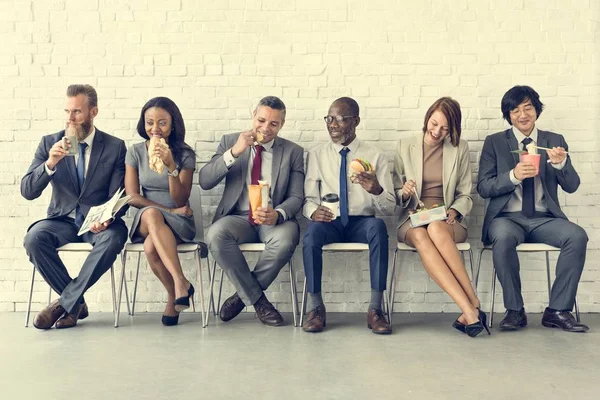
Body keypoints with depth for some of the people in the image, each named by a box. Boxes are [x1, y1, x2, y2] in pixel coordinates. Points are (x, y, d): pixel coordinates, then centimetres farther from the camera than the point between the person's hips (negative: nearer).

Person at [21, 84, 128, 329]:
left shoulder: (115, 147, 0)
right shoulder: (49, 143, 4)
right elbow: (27, 192, -2)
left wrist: (107, 218, -25)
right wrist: (50, 164, -20)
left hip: (99, 222, -1)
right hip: (63, 220, 2)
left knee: (114, 238, -34)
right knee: (34, 238, -29)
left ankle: (65, 302, -18)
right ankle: (76, 302, -12)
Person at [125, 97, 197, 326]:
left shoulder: (185, 155, -1)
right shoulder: (136, 152, 5)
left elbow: (180, 200, -7)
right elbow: (132, 196, 1)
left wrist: (171, 166, -22)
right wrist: (168, 210, -10)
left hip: (179, 223, -2)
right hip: (145, 222, 2)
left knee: (151, 247, -36)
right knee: (152, 214, -37)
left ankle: (173, 295, -17)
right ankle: (181, 283, -32)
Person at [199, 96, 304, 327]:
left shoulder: (293, 152, 6)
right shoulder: (230, 141, 7)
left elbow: (296, 197, 0)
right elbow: (205, 182, -4)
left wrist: (278, 214, -23)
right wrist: (234, 152, -17)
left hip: (274, 219, 0)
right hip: (238, 218, 1)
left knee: (286, 238, -35)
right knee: (216, 234, -33)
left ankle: (243, 295, -11)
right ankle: (257, 299, -15)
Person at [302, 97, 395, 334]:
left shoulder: (375, 157, 7)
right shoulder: (316, 155, 11)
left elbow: (390, 208, 1)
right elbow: (308, 198, 7)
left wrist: (376, 190, -23)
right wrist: (313, 210, -19)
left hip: (362, 224, 0)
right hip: (329, 223, 1)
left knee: (378, 226, -34)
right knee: (313, 230, -33)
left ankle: (375, 309, -27)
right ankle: (316, 309, -21)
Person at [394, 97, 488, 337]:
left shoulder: (459, 148, 9)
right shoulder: (405, 146, 9)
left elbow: (465, 195, 10)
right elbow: (395, 194, 10)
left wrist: (454, 211, -11)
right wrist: (404, 193, -13)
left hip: (446, 220, 0)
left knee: (435, 229, -38)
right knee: (421, 236, -37)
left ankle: (471, 309, -34)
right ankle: (472, 309, -40)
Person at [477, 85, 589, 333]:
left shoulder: (555, 141, 13)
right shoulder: (494, 142, 8)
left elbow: (572, 186, 6)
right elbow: (483, 188, 0)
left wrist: (560, 163, -16)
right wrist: (513, 176, -18)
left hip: (544, 219, 2)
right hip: (507, 218, -2)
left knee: (577, 236, -28)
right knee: (503, 239, -35)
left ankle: (558, 310, -15)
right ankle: (515, 310, -17)